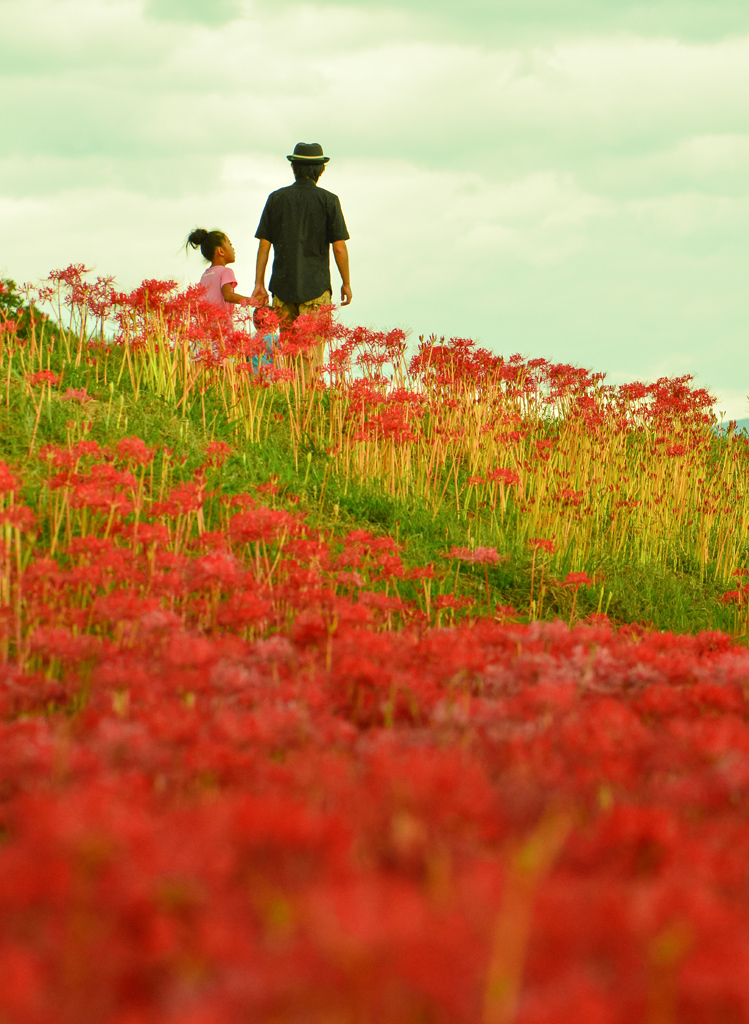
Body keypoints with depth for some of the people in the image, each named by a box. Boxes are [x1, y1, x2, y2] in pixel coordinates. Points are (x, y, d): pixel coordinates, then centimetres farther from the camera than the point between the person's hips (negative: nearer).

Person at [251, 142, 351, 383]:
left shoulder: (276, 198, 5)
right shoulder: (328, 200, -2)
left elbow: (263, 244, 4)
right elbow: (339, 247, -5)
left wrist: (259, 284, 7)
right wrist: (346, 283, 5)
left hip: (282, 285, 3)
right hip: (316, 286, -3)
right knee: (312, 348, -3)